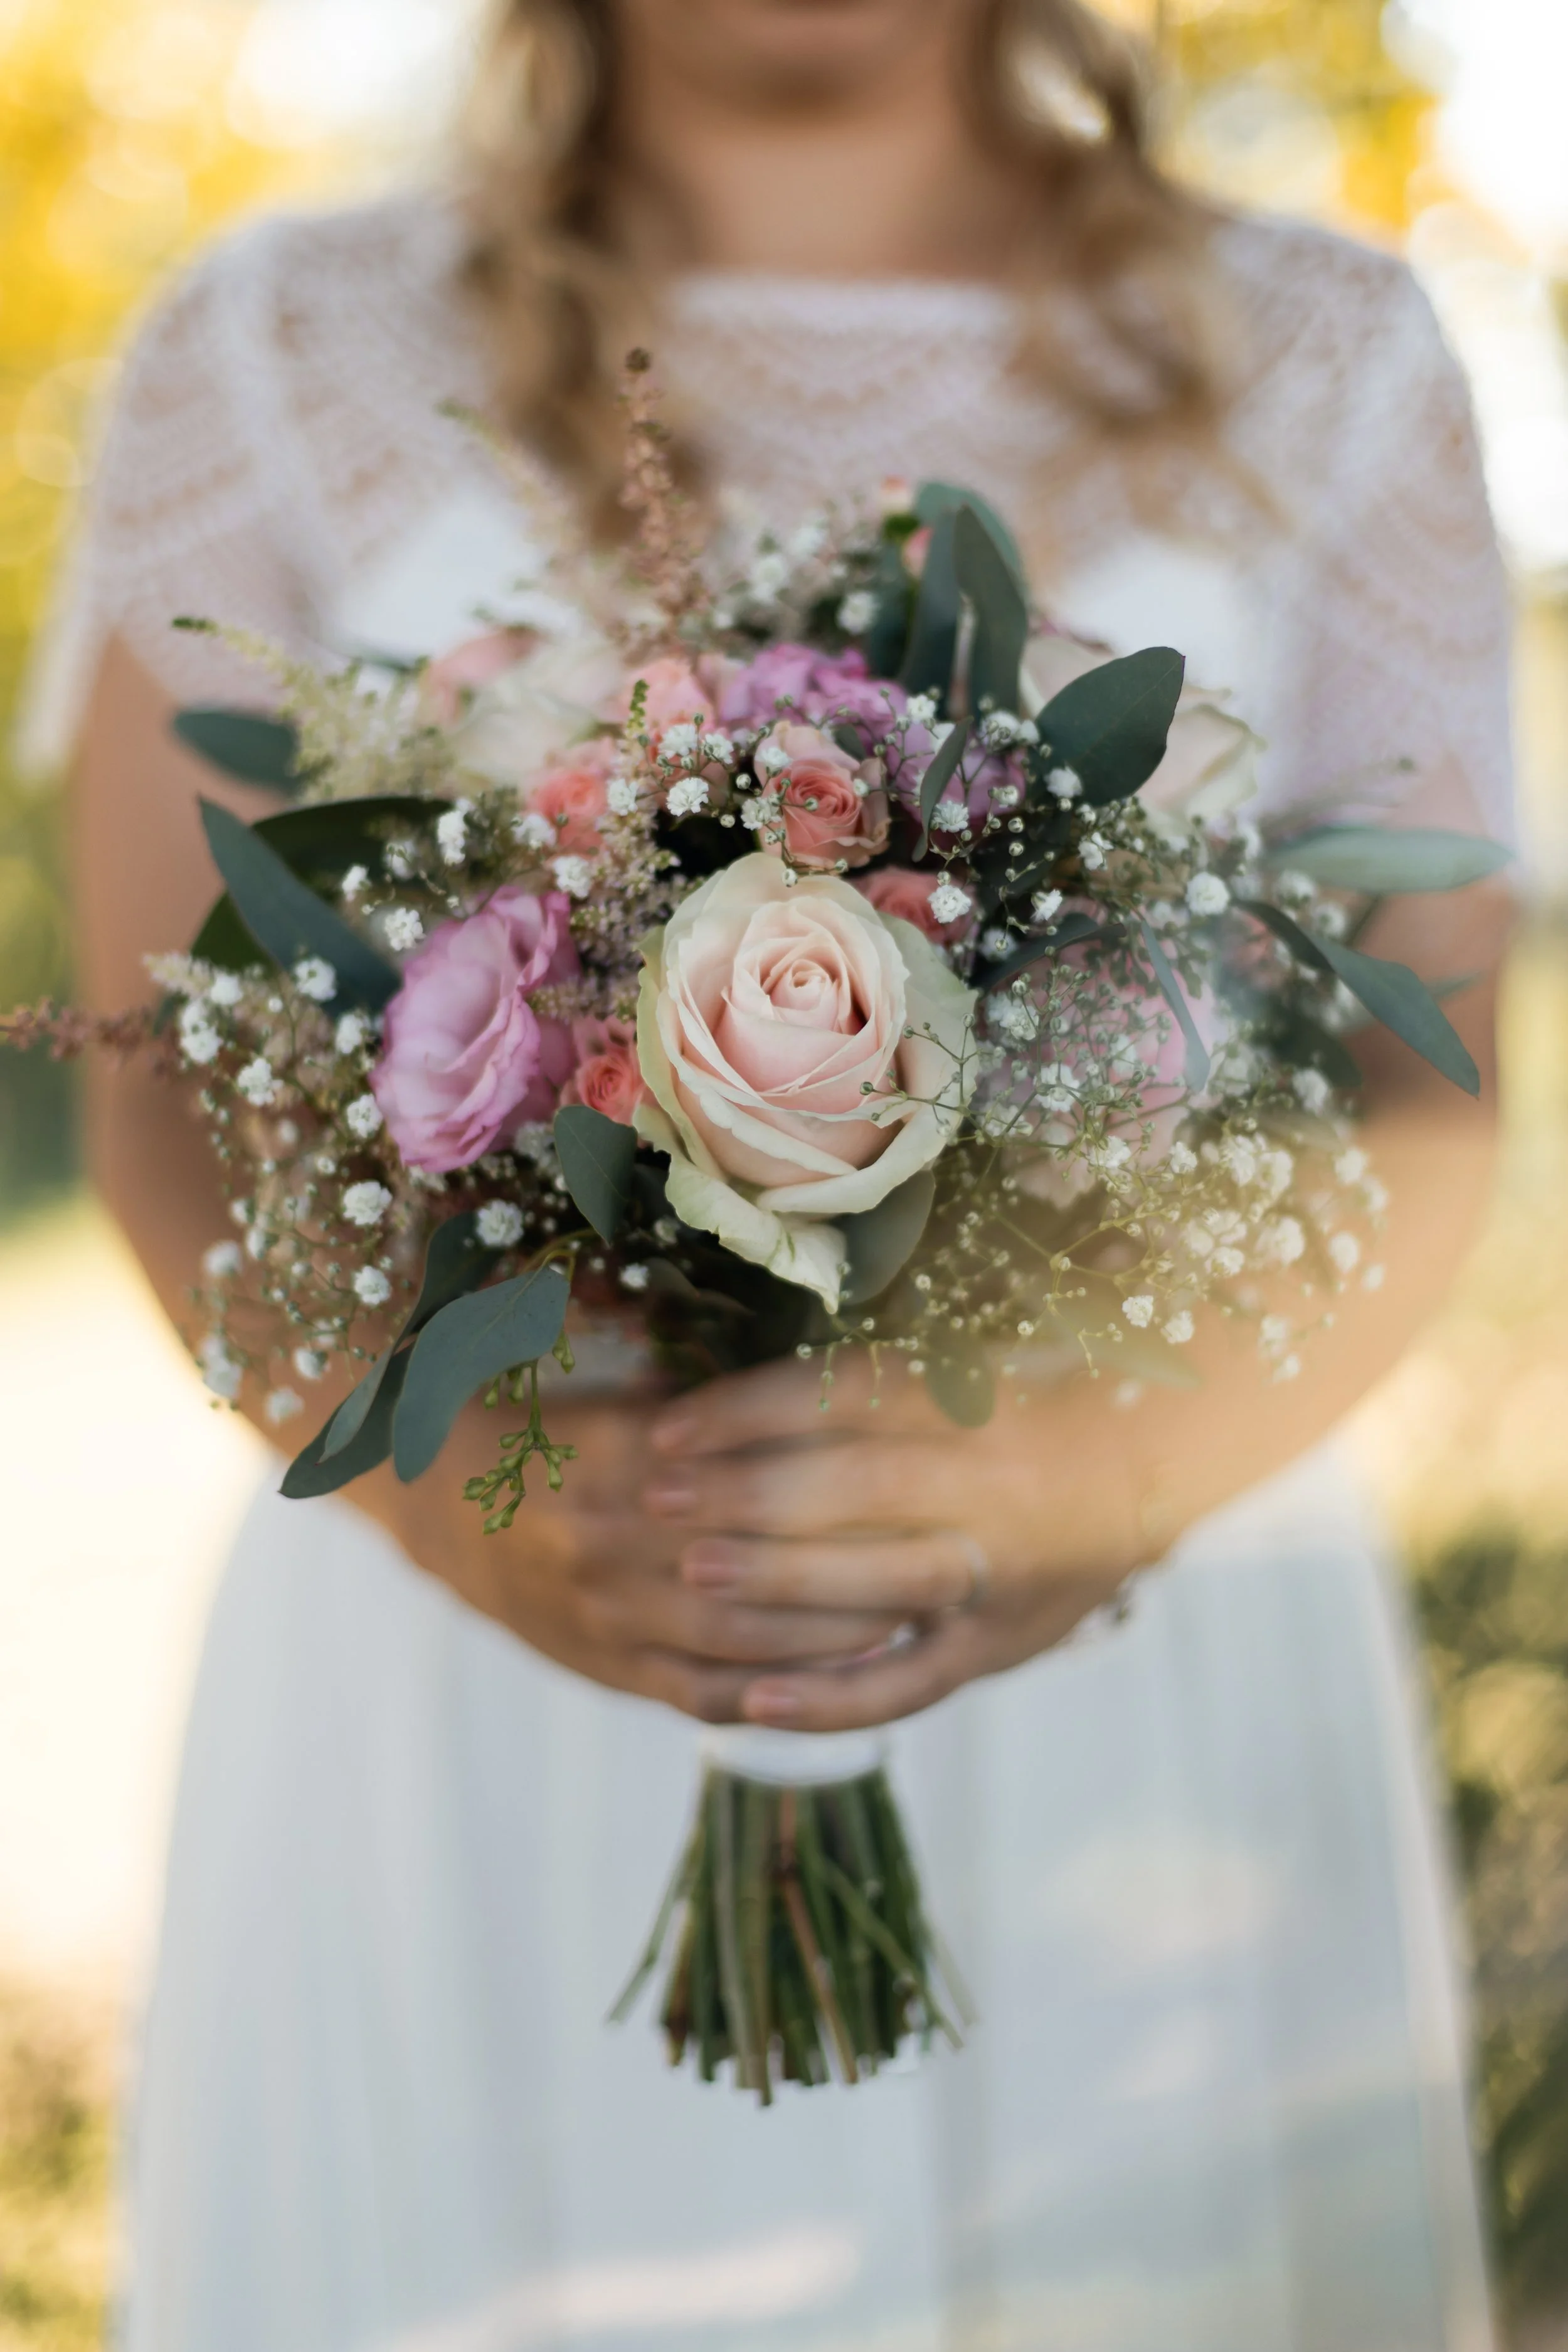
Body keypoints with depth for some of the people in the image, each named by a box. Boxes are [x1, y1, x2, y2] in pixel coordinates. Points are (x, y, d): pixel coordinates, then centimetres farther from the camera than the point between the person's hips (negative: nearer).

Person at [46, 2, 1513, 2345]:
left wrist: (1112, 1463, -22)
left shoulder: (1326, 374, 4)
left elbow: (1417, 1105, -2)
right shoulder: (276, 363, 2)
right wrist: (456, 1486, -22)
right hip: (472, 1717, 0)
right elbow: (169, 1095, -3)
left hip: (1140, 1719, 1)